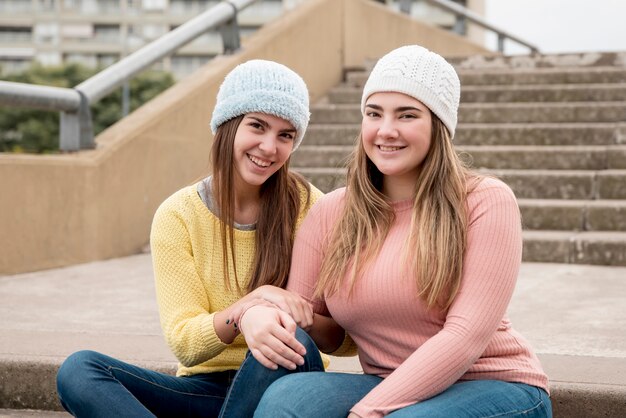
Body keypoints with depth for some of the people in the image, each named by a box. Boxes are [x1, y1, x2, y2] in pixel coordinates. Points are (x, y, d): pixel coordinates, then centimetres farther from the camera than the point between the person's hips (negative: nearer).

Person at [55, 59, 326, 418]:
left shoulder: (307, 207, -4)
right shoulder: (178, 216, -2)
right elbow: (184, 344, -7)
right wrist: (252, 302, -26)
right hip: (206, 386, 2)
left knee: (293, 341, -35)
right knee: (78, 370, -21)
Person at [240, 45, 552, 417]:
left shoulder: (485, 201, -8)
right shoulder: (330, 214, 4)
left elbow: (467, 334, -16)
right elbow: (324, 333, 5)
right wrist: (261, 315, -19)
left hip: (492, 387, -3)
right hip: (388, 388, 3)